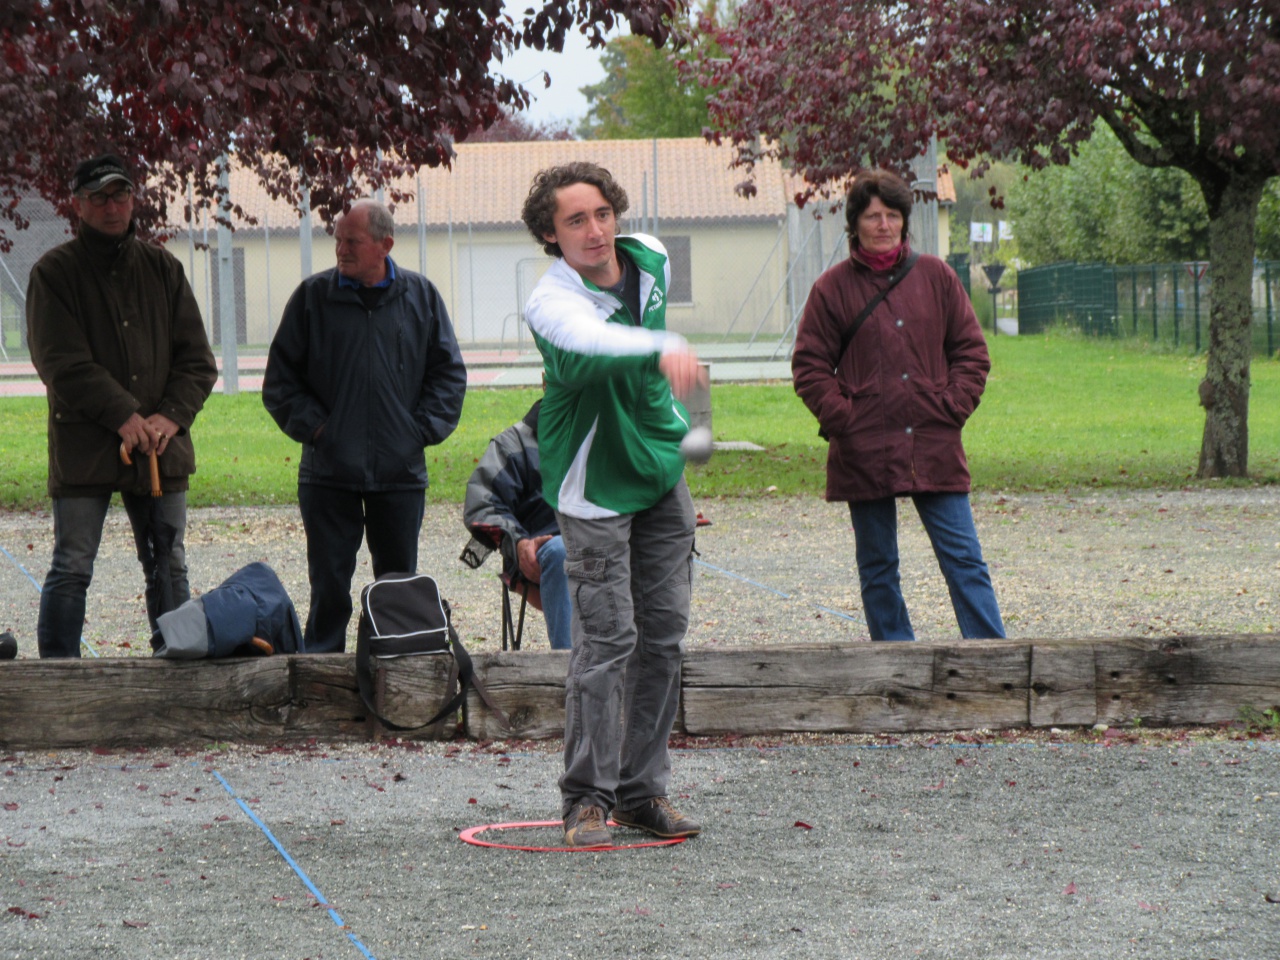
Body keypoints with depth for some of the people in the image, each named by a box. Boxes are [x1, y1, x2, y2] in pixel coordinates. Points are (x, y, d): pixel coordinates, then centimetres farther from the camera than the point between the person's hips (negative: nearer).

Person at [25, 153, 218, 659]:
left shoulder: (162, 269, 9)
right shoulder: (54, 273, -3)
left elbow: (197, 359, 6)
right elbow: (62, 363, -12)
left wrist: (171, 416, -11)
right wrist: (124, 416, -19)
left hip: (161, 447, 4)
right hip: (83, 446, -4)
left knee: (169, 569, 10)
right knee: (71, 570, -1)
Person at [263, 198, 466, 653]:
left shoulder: (420, 296, 5)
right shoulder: (313, 296, 1)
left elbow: (449, 373, 10)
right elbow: (280, 377, 5)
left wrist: (422, 429, -1)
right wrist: (312, 424, -7)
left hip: (400, 472, 1)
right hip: (328, 470, -1)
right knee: (329, 586, 0)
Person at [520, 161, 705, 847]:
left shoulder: (650, 260, -1)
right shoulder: (551, 303, -24)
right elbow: (595, 343, -47)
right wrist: (662, 349, -66)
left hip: (661, 474, 7)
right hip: (594, 487, -7)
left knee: (663, 633, 7)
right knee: (607, 638, -11)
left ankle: (642, 789, 16)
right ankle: (587, 797, -1)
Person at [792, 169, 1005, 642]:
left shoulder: (936, 277, 7)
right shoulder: (833, 288, 2)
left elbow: (971, 351, 10)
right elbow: (810, 367, 3)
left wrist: (952, 409, -2)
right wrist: (844, 419, -8)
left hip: (935, 447, 1)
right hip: (865, 455, 0)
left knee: (964, 561, -1)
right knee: (878, 568, 6)